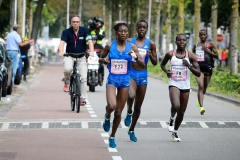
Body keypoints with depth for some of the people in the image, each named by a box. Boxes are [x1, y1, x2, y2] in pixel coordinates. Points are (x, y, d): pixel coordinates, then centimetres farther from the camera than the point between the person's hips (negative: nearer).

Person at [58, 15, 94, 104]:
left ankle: (83, 97, 4)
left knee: (83, 77, -7)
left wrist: (91, 51, -39)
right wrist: (61, 52, -44)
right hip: (69, 56, -1)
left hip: (81, 56, 1)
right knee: (68, 69, -32)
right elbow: (62, 42, -23)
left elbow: (89, 41, -20)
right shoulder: (66, 32, -9)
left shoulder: (84, 31, -7)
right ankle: (66, 82, 0)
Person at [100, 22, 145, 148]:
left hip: (125, 80, 1)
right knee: (112, 105, -27)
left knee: (118, 112, 8)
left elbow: (143, 65, -2)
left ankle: (112, 137, 27)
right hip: (112, 79, -1)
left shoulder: (132, 47, 0)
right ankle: (107, 117, 9)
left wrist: (135, 57, -21)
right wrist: (104, 60, -9)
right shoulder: (110, 46, -1)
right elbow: (100, 59, 14)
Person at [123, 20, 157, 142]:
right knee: (131, 95, -33)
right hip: (131, 73, -2)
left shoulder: (150, 44, 3)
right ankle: (129, 113, -2)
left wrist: (150, 55, -15)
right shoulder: (129, 42, 2)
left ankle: (131, 130, 28)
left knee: (138, 106, 10)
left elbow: (155, 63, 5)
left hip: (143, 75, 2)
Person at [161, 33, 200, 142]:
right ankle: (172, 119, 5)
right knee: (176, 106, -29)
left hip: (185, 86, 2)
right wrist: (166, 71, -4)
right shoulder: (170, 54, -2)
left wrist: (189, 66, -20)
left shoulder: (190, 56, -2)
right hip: (174, 84, -2)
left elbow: (198, 74, -3)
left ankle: (175, 131, 33)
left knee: (181, 112, 10)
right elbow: (162, 64, 17)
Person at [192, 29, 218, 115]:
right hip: (199, 67, -1)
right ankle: (201, 107, -27)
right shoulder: (196, 45, 10)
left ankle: (199, 100, 47)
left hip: (208, 67, 1)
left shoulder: (210, 45, 3)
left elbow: (216, 56, -2)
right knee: (201, 86, -19)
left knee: (204, 88, 15)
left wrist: (208, 50, -13)